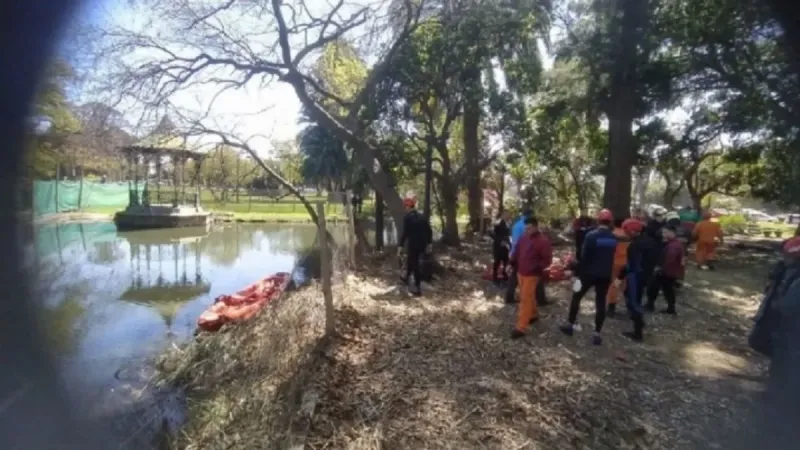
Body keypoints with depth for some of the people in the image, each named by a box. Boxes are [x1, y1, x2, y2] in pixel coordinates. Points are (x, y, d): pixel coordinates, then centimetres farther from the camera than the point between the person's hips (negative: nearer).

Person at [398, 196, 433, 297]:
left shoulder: (407, 217, -11)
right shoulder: (422, 216, 8)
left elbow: (405, 232, -16)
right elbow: (429, 230, 8)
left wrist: (400, 245, -10)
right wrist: (429, 243, 16)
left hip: (413, 244, -7)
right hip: (422, 244, 7)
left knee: (415, 265, 1)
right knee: (411, 261, 26)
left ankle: (418, 288, 2)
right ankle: (406, 278, 46)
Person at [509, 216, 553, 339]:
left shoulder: (543, 241, -15)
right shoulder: (523, 238, 4)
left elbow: (547, 260, -13)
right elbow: (516, 252, 15)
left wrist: (536, 268, -22)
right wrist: (513, 263, 3)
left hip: (531, 275, -7)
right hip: (520, 272, 7)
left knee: (525, 299, -6)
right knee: (529, 297, 22)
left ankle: (521, 328, -2)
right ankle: (534, 315, 44)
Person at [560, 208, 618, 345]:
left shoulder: (591, 235, -14)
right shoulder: (614, 238, 4)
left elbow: (584, 257, -16)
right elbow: (612, 257, 11)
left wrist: (579, 274, -10)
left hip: (589, 273, -4)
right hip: (605, 275, 4)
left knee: (576, 297, 11)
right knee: (600, 302, 7)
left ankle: (569, 325, 16)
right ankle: (597, 333, 6)